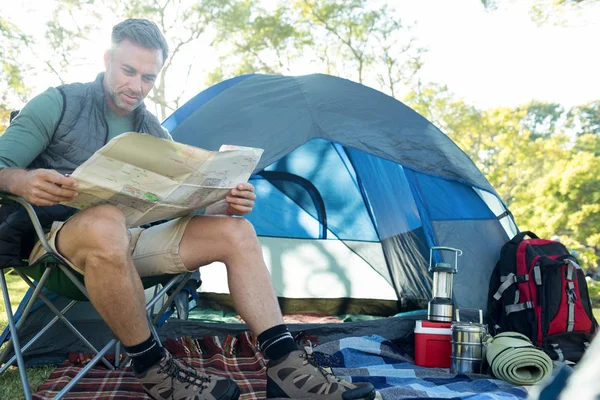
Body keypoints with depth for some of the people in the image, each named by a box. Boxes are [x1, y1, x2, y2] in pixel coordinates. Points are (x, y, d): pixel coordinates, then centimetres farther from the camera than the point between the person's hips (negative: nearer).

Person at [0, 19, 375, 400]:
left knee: (234, 231, -12)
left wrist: (225, 206, -12)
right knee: (105, 221, -42)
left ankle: (287, 365, -18)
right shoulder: (58, 104, -2)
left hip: (128, 242, 6)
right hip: (59, 237, -5)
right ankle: (153, 369, -24)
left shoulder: (156, 132, 13)